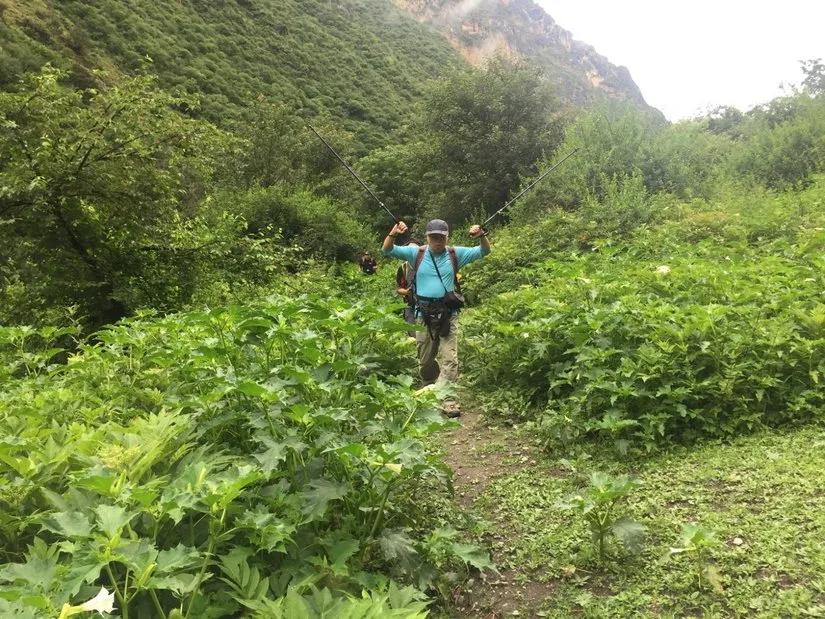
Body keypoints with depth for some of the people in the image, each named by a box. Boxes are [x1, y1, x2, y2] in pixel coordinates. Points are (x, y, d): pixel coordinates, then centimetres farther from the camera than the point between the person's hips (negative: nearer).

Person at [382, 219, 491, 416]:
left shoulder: (455, 254, 4)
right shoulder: (416, 253, 3)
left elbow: (484, 251, 3)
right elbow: (387, 251, -3)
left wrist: (482, 236, -19)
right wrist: (393, 234, -23)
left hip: (448, 314, -1)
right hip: (423, 314, 1)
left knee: (450, 359, -9)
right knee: (425, 361, 13)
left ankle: (446, 400, -9)